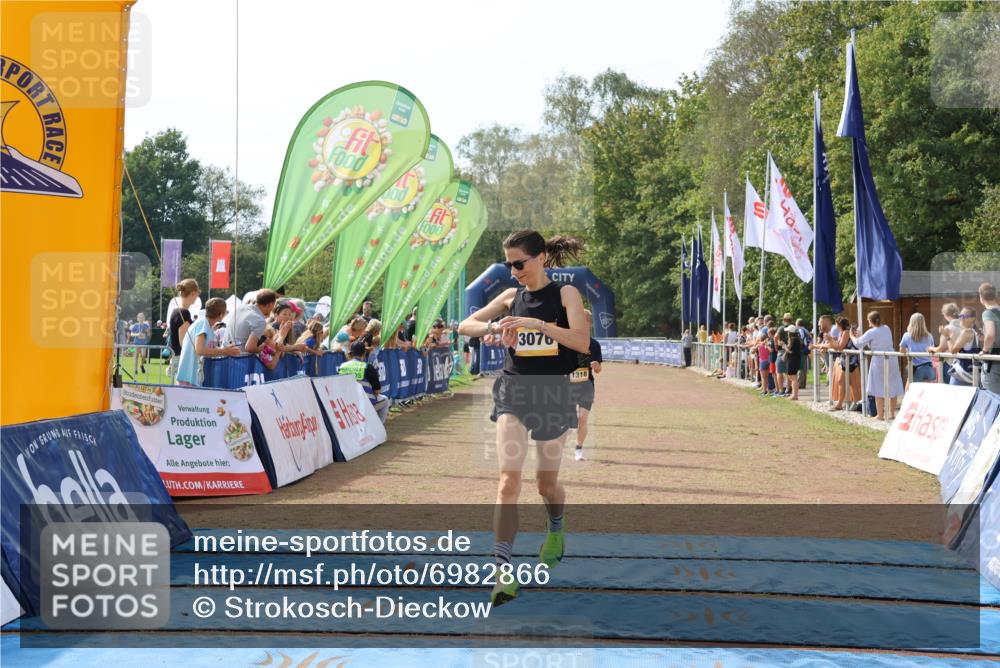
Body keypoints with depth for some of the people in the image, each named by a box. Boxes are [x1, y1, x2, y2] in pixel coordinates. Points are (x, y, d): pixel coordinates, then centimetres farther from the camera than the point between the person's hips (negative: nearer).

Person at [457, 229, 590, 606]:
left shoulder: (565, 293, -3)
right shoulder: (511, 296, 7)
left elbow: (582, 342, -16)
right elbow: (465, 326, 8)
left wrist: (538, 323, -26)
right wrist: (493, 327, -13)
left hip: (553, 393, -1)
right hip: (513, 391, 2)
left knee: (547, 482, 12)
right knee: (509, 479, -13)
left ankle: (556, 529, 46)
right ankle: (503, 570, -17)